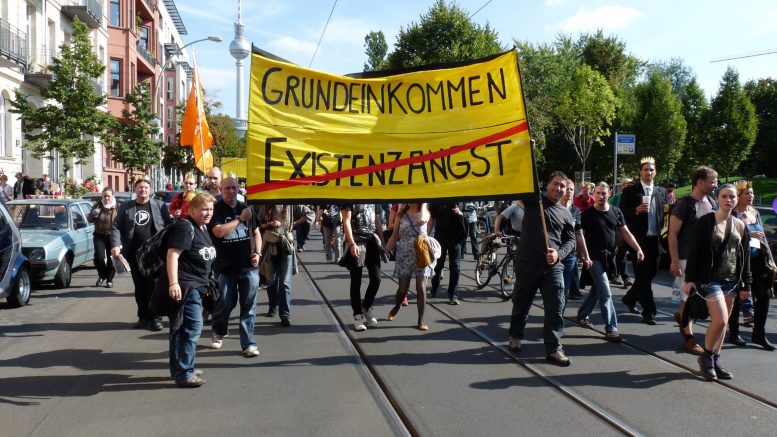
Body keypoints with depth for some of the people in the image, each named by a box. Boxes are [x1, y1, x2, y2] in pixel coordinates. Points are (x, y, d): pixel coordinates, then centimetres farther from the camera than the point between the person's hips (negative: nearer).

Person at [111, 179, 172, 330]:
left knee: (154, 285, -4)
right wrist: (115, 245, -8)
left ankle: (155, 317, 3)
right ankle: (143, 316, 17)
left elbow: (168, 226, 2)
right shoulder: (125, 207, 10)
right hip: (135, 254, 2)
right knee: (139, 287, 8)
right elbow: (117, 227, 7)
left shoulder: (159, 206, 4)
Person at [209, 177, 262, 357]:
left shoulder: (246, 208, 9)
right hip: (225, 266, -2)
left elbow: (256, 232, 17)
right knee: (224, 303, 5)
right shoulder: (216, 209, -3)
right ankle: (219, 332, 32)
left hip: (248, 266, 3)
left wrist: (258, 253, 2)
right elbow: (218, 231, -19)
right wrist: (241, 218, -15)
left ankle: (248, 343, 10)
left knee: (248, 305, 3)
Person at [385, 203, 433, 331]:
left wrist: (423, 204, -11)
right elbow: (395, 236, 7)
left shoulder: (425, 213, 3)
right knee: (403, 288, 5)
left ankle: (421, 321, 3)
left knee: (421, 287, -5)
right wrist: (385, 251, -1)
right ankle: (396, 307, 36)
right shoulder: (401, 215, 6)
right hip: (404, 255, 1)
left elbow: (421, 220, -23)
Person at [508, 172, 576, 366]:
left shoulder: (566, 214, 11)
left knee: (556, 308, -3)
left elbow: (570, 240, 12)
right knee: (522, 303, 13)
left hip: (553, 266, 2)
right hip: (528, 263, -2)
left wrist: (559, 253, -6)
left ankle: (553, 349, 5)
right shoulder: (533, 200, 3)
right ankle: (515, 336, 35)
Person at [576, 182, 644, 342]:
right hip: (595, 258, -5)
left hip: (608, 257, 5)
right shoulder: (587, 214, -9)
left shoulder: (616, 212, 5)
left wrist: (638, 249, -5)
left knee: (597, 290, 17)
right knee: (606, 294, -7)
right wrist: (585, 257, -20)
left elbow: (625, 233, 6)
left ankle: (582, 315, 35)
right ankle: (611, 329, -3)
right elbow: (581, 236, -10)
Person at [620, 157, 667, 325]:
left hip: (655, 239, 5)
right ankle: (648, 311, 2)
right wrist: (636, 210, -21)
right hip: (639, 238, -5)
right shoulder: (630, 191, -2)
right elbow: (622, 213, -5)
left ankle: (630, 298, 34)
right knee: (643, 274, -3)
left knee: (650, 272, 13)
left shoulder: (661, 191, 11)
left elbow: (664, 213, 12)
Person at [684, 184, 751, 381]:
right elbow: (694, 252, -7)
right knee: (720, 320, -13)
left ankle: (715, 361, 20)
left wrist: (746, 284, 10)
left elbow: (745, 257, 12)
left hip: (731, 281, 5)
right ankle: (706, 357, 8)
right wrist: (689, 279, -11)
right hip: (710, 279, -5)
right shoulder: (705, 222, -6)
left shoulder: (740, 226, 9)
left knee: (723, 322, 8)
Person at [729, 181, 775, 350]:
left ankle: (759, 334, 16)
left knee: (764, 295, 4)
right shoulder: (732, 214, -7)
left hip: (757, 260, 7)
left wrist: (770, 259, 12)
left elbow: (763, 238, 17)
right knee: (736, 297, 2)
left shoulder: (755, 213, 14)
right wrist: (749, 235, -21)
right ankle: (733, 334, 14)